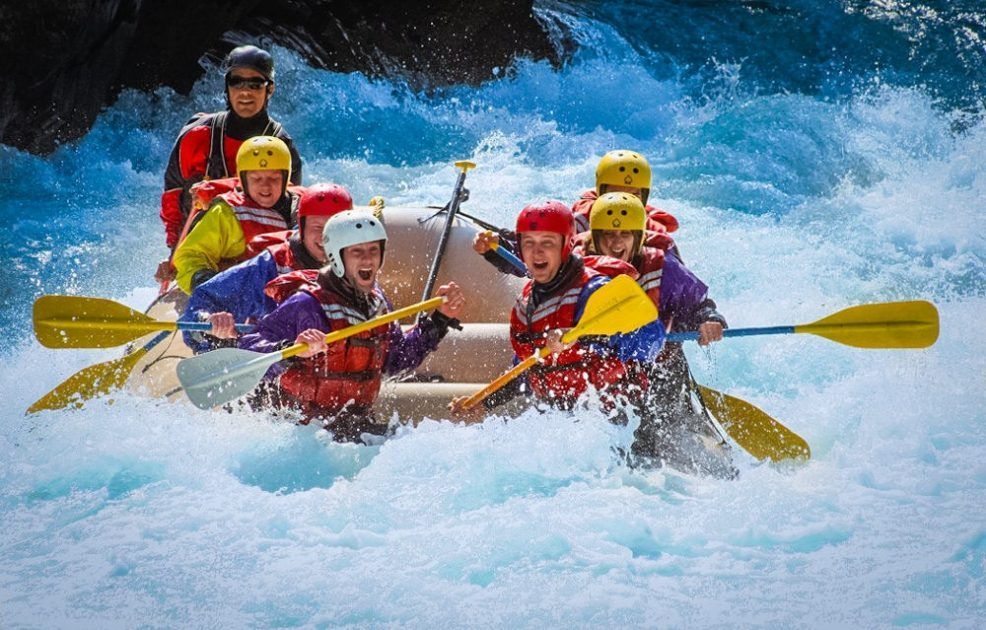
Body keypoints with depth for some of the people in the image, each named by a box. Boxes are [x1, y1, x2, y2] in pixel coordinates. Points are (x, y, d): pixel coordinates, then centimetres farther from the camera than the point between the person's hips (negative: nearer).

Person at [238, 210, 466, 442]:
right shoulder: (307, 306, -16)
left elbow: (396, 360, 23)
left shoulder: (377, 302, 10)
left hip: (358, 421, 8)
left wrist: (440, 320, 16)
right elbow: (248, 351, -23)